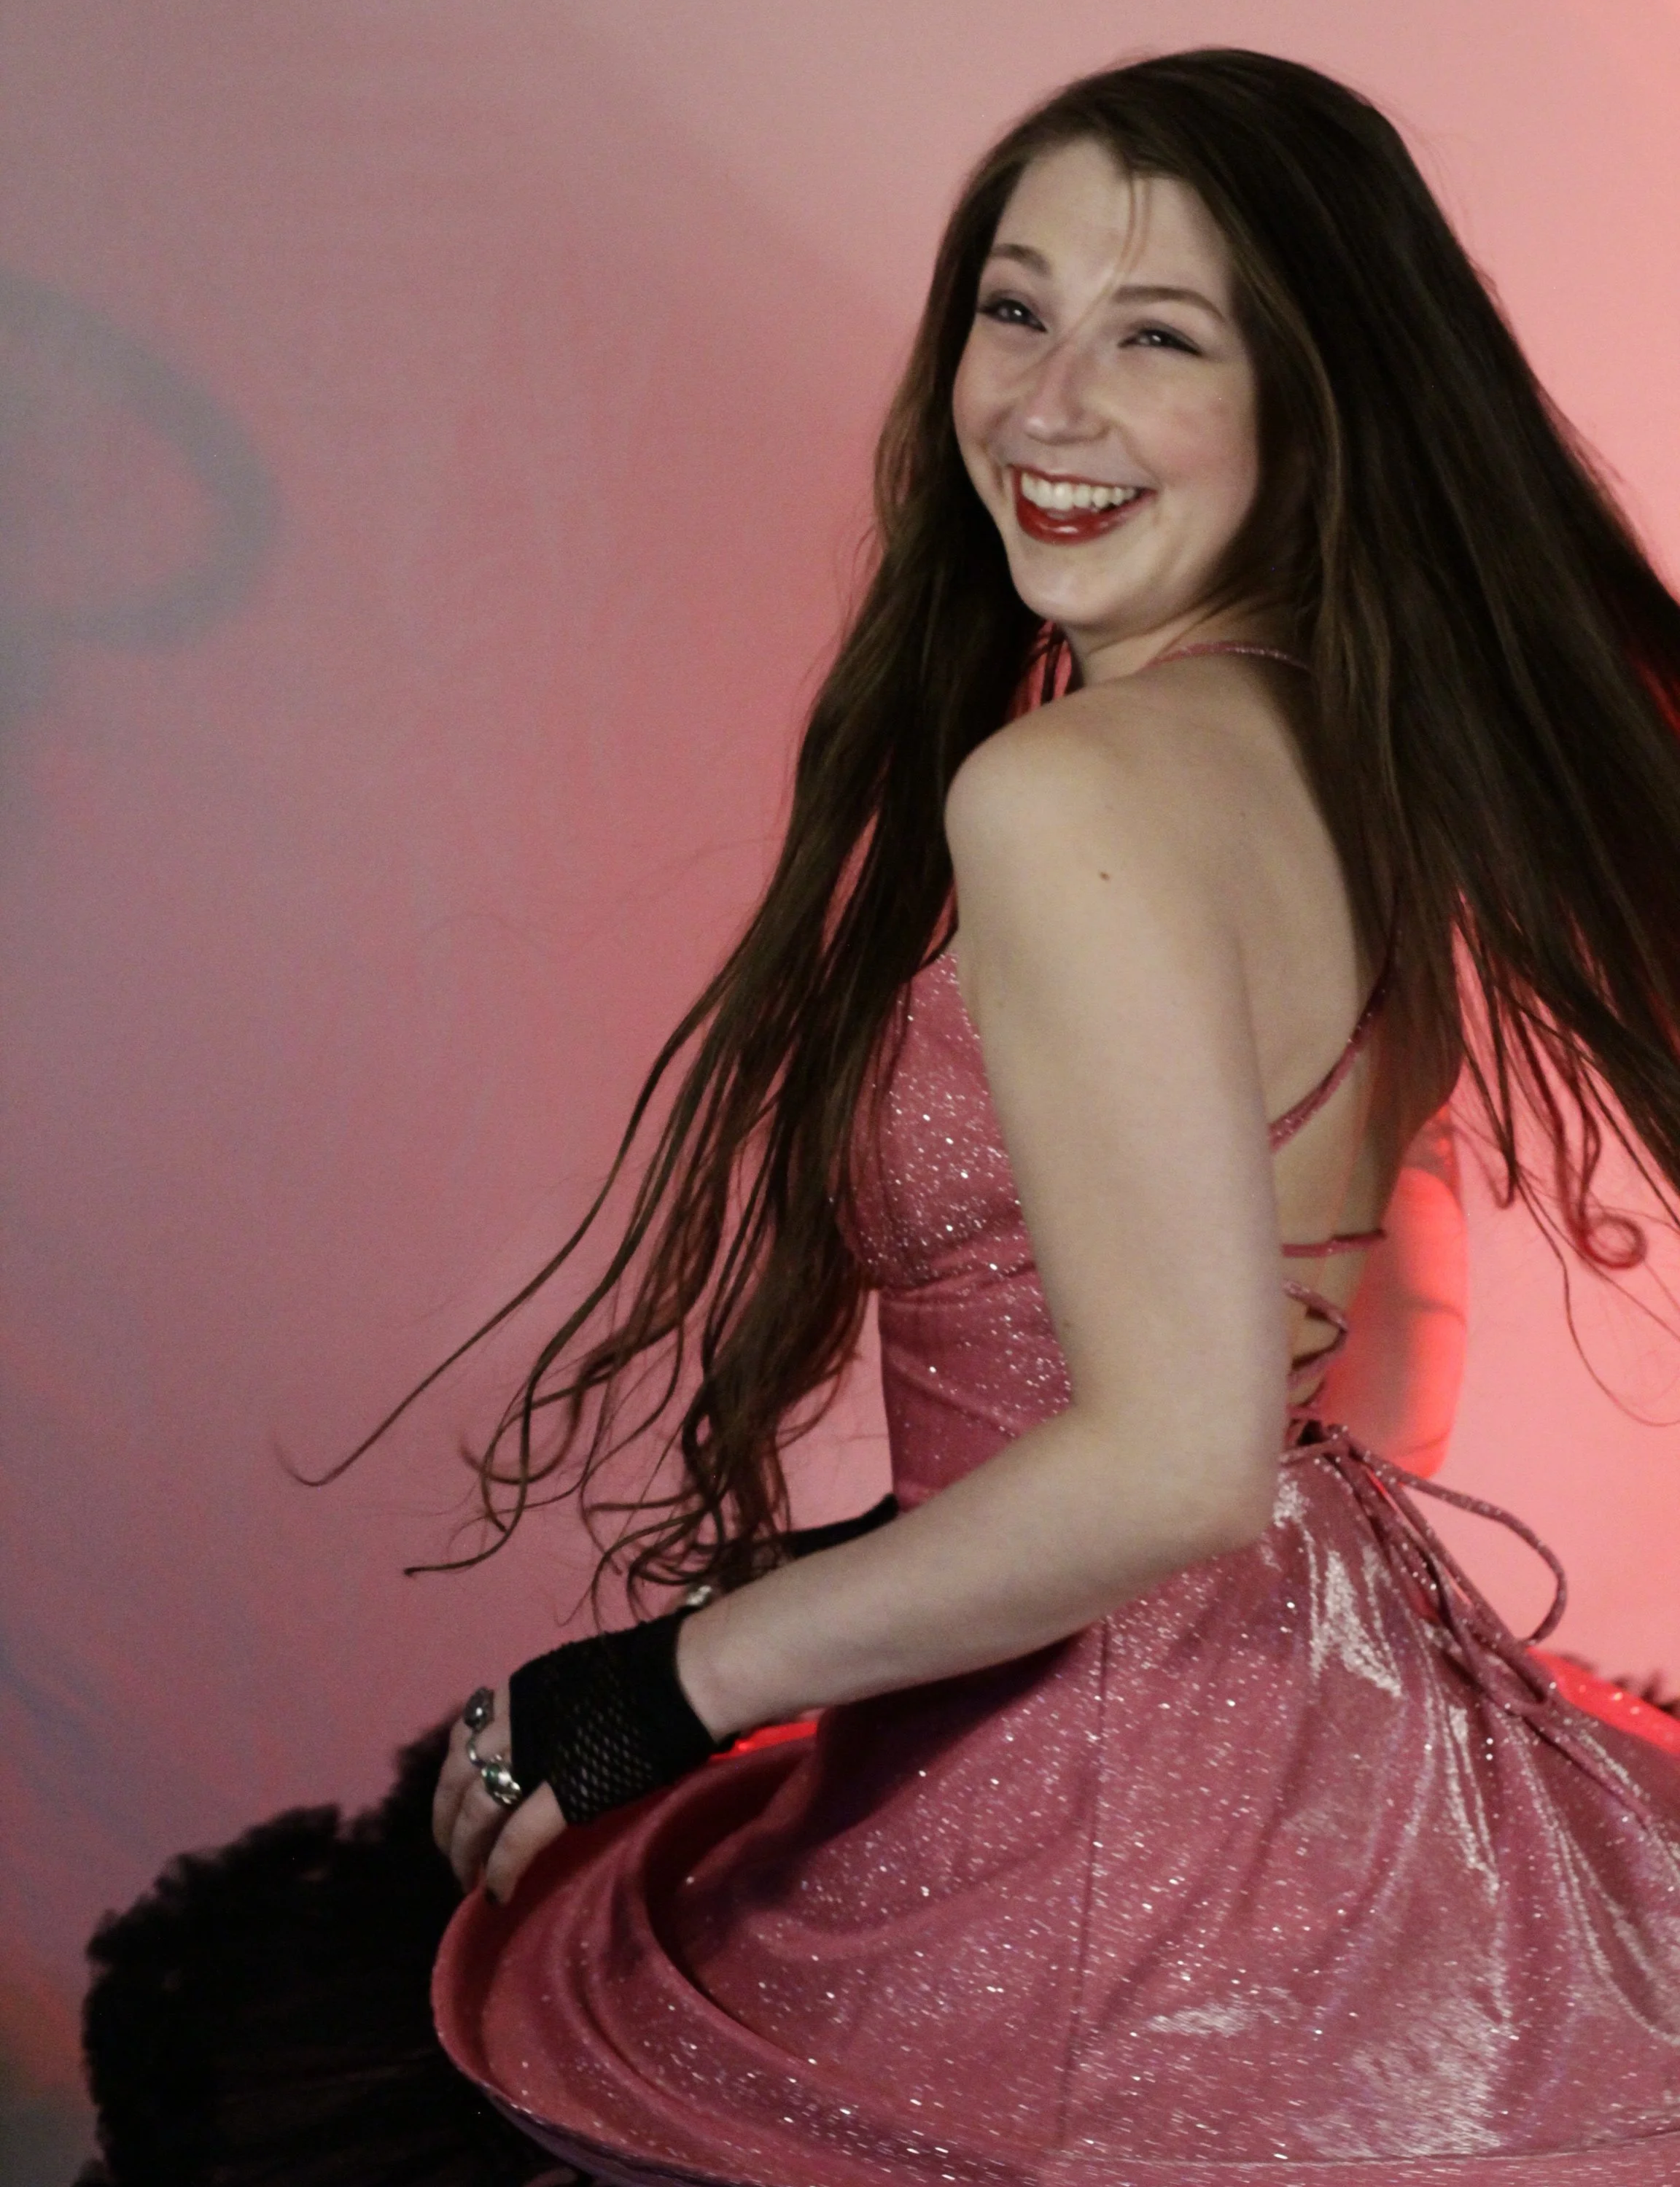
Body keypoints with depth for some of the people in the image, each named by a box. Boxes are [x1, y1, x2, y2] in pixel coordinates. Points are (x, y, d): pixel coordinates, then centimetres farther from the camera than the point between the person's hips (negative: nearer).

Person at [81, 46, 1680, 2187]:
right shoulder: (1360, 753, 4)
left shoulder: (1066, 791, -24)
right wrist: (876, 1553, 18)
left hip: (1121, 1863, -8)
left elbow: (1178, 1460, -27)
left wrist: (678, 1684, -16)